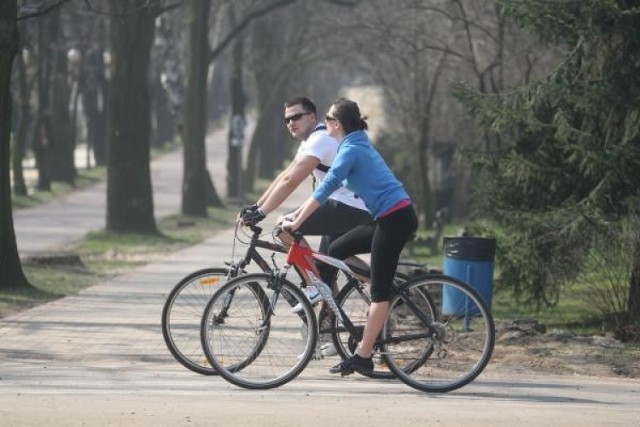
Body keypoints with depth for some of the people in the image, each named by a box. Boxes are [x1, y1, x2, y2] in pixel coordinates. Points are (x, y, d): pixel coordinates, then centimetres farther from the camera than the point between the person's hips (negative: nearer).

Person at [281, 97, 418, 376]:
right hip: (391, 218, 10)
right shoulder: (356, 145, 18)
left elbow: (324, 190, -19)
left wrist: (296, 223, -17)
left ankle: (362, 357, -3)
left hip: (395, 219, -10)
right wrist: (297, 216, 23)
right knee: (335, 251, 15)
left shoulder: (351, 150, -13)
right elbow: (327, 189, 24)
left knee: (380, 291, -6)